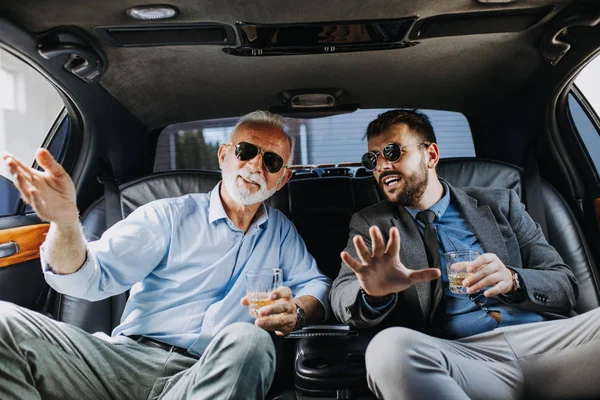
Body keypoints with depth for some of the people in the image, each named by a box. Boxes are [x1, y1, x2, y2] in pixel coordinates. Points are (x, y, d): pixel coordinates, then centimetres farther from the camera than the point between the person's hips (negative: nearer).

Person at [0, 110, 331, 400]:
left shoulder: (280, 231, 15)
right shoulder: (168, 216, 4)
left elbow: (315, 284, 11)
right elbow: (91, 277, -4)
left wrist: (296, 312, -14)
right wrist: (65, 222, -25)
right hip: (129, 357, 0)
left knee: (250, 341, -36)